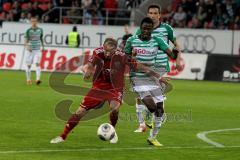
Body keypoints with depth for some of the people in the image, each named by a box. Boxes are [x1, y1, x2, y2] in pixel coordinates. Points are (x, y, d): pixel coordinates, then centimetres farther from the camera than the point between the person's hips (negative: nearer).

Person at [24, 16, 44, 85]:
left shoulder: (40, 30, 5)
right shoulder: (28, 30, -4)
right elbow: (26, 40, -8)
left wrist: (43, 46, 17)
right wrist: (27, 47, -26)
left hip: (37, 50, 1)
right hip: (30, 50, -1)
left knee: (37, 64, -15)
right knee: (28, 65, 4)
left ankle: (38, 79, -25)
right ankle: (28, 80, 19)